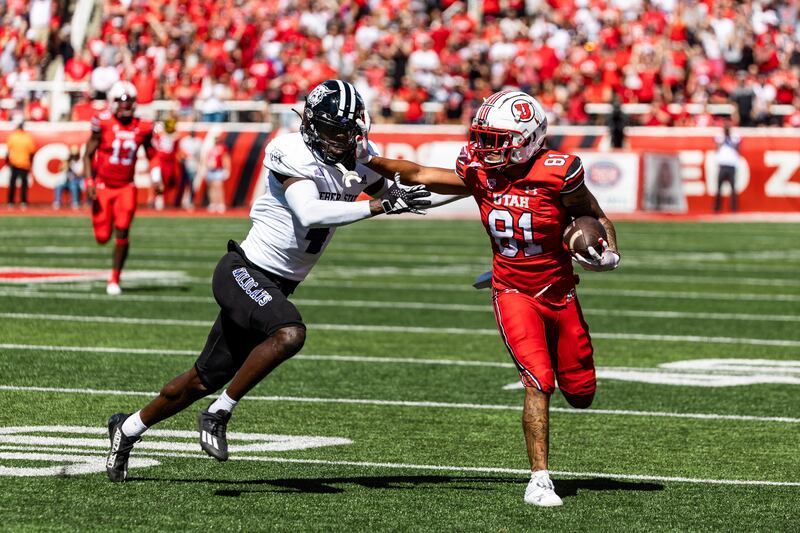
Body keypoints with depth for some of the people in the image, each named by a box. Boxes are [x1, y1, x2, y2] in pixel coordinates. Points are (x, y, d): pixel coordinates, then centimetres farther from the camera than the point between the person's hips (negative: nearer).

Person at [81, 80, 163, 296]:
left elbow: (152, 155, 11)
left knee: (122, 233, -12)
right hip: (103, 186, -1)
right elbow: (88, 154, -5)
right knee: (103, 237, 1)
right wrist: (89, 183, -13)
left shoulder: (142, 128, -5)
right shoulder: (103, 123, -12)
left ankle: (114, 280, 2)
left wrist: (156, 179, -4)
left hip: (126, 187, 1)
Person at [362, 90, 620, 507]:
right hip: (514, 295, 0)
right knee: (539, 383, -20)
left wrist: (610, 254, -22)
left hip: (559, 295, 0)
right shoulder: (480, 174, -8)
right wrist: (370, 160, -8)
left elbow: (597, 218, -4)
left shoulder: (558, 175, -18)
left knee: (580, 395, 12)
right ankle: (539, 479, -16)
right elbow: (420, 175, 1)